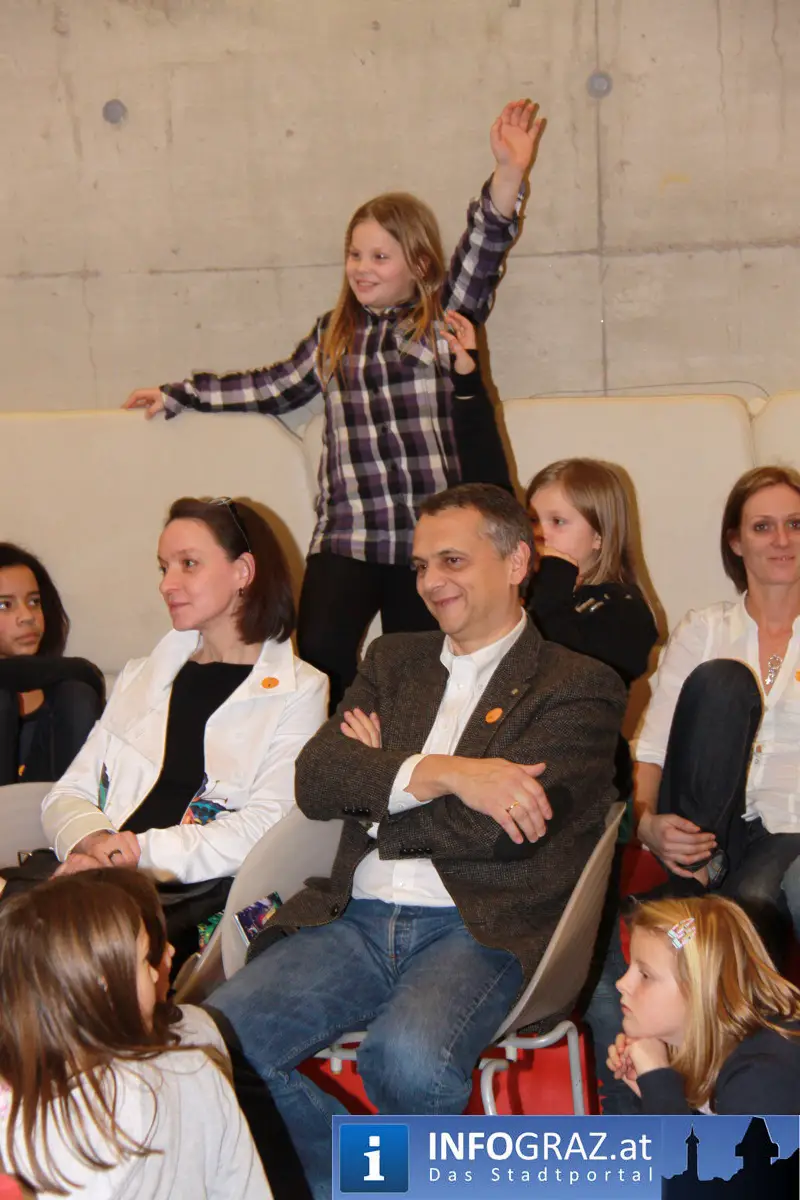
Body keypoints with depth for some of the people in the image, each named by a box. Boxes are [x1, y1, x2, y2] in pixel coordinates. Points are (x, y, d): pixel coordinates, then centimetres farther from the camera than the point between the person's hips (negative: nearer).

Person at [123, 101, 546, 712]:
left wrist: (508, 176, -28)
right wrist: (177, 395, 37)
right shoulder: (334, 333, 16)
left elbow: (480, 257, -11)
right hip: (345, 534, 2)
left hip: (429, 536, -2)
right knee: (319, 657, -16)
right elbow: (279, 386, 31)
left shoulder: (444, 318, 5)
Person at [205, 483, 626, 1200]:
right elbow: (315, 782, 5)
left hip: (478, 929, -4)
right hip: (357, 919, 5)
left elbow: (498, 828, -9)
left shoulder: (579, 687, 5)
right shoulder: (393, 661, 21)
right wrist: (438, 773, -10)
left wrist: (377, 781, 4)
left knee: (407, 1057, -35)